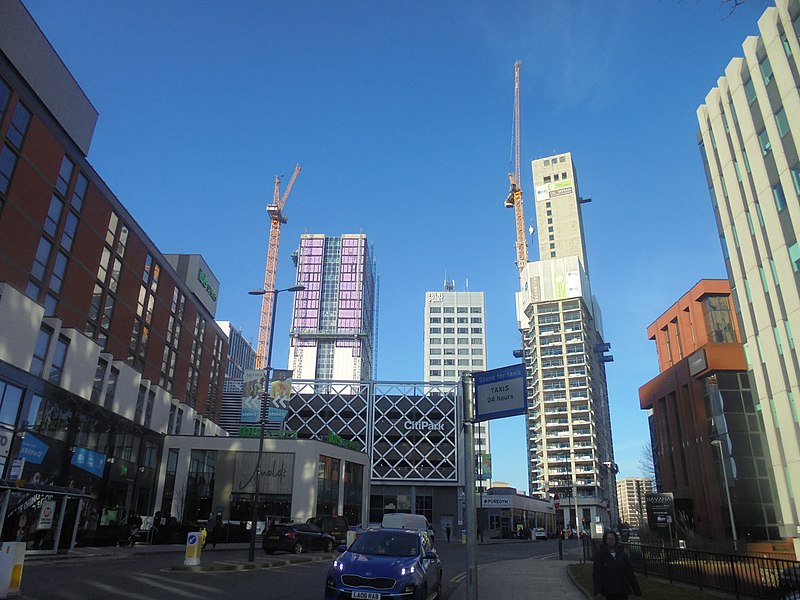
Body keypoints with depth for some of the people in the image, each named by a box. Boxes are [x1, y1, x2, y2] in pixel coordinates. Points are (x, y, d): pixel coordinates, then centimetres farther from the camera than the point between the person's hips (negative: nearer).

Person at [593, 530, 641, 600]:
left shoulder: (622, 554, 6)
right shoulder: (600, 554, -4)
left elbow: (630, 573, 12)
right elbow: (596, 573, -9)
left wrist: (636, 590, 9)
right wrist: (597, 590, -19)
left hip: (623, 591, 3)